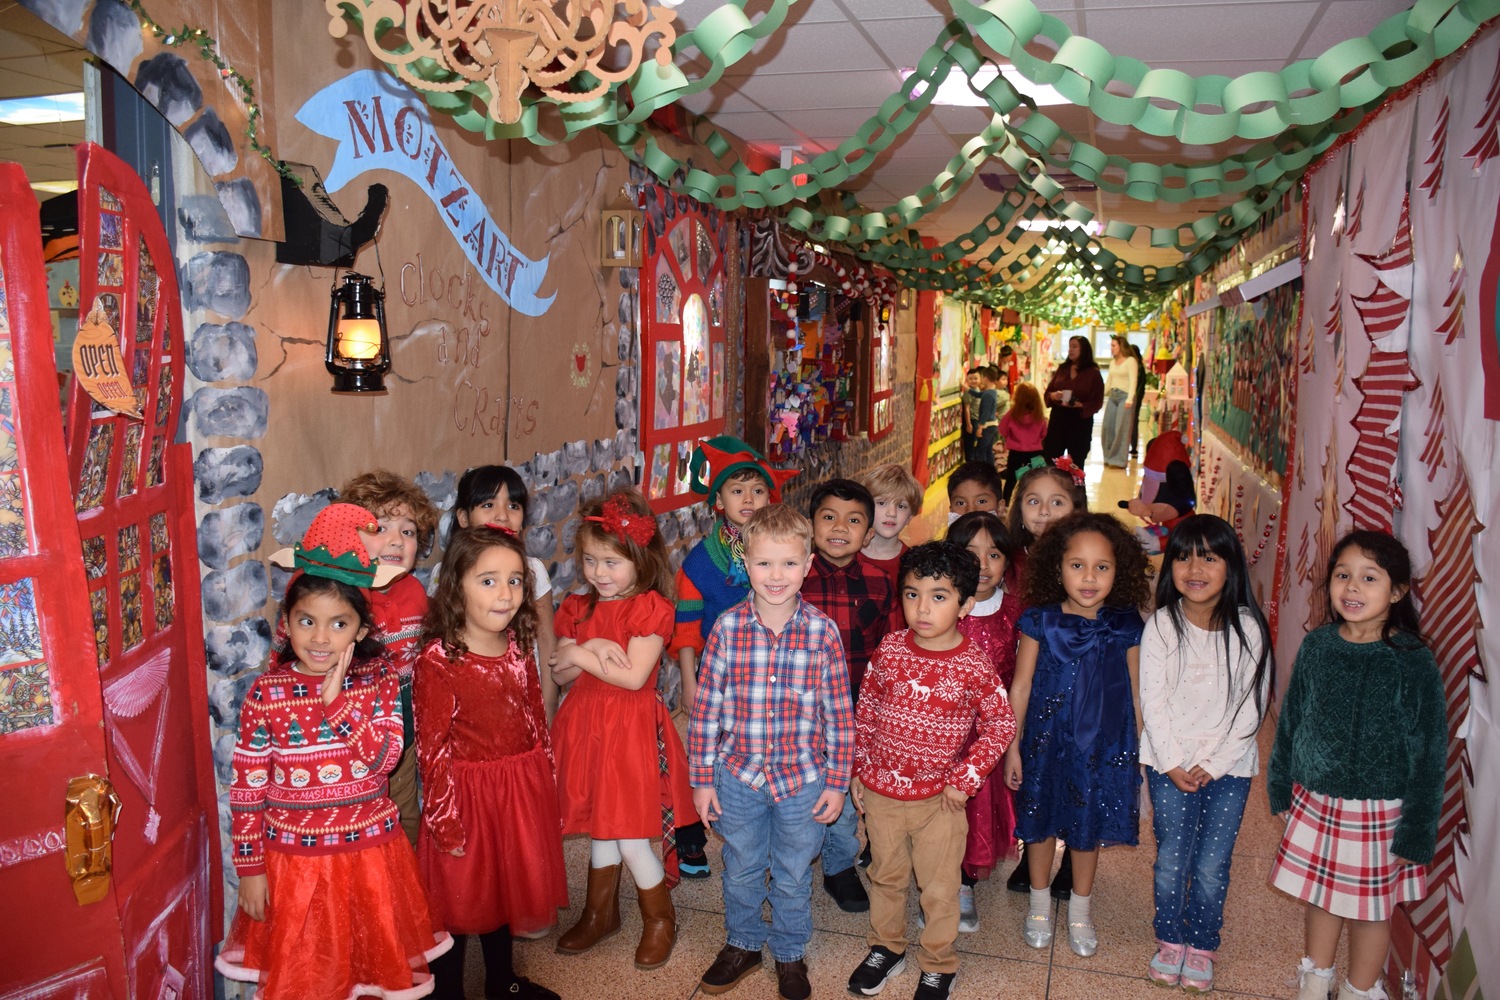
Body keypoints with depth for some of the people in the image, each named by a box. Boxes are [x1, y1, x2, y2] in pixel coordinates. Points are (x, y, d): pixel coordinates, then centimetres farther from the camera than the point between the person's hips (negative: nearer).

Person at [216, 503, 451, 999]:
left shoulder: (379, 680, -8)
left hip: (369, 854, 1)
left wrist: (337, 697, -24)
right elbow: (246, 788, -5)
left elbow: (383, 759, -19)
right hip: (293, 860, -1)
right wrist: (250, 867, -3)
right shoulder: (266, 693, -10)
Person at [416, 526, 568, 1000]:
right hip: (467, 794, -6)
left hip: (521, 790, 6)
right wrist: (445, 820, -15)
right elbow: (433, 747, -17)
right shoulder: (437, 660, -19)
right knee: (460, 897, 11)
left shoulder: (517, 649, 0)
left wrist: (546, 787, 10)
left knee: (506, 886, 22)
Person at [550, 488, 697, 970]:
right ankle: (600, 912, 37)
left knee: (630, 835, -1)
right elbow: (561, 673, 2)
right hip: (586, 725, 5)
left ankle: (660, 918, 23)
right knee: (600, 825, 17)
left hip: (632, 729, -5)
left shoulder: (651, 608, -12)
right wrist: (592, 648, -15)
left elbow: (634, 676, -20)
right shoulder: (577, 608, 6)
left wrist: (582, 656, -11)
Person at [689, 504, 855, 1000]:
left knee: (793, 876, 18)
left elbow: (839, 713, -5)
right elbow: (705, 708, -5)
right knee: (741, 870, 21)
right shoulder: (728, 628, -12)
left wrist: (836, 782, -2)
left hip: (802, 778, 0)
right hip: (739, 774, 1)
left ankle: (790, 954, 42)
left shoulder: (823, 632, -12)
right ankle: (742, 945, 45)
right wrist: (702, 778, -3)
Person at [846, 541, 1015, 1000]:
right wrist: (858, 770, 5)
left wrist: (964, 780, -10)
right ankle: (886, 948, 43)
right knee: (886, 875, 21)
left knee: (939, 889, 13)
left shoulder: (972, 665, -17)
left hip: (939, 797, -2)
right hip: (881, 790, 2)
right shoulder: (890, 650, -9)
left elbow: (1002, 725, -8)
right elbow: (866, 711, 2)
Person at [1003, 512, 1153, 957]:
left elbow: (1136, 692, 0)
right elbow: (1020, 686, -6)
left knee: (1089, 827, 16)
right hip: (1045, 740, -1)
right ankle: (1039, 904, 39)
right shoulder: (1040, 621, -14)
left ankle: (1080, 910, 39)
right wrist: (1012, 746, -3)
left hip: (1104, 744, 1)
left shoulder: (1125, 626, -10)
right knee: (1041, 821, 15)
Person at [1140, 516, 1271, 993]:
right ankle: (1169, 940, 26)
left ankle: (1202, 945, 26)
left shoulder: (1249, 630, -8)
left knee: (1212, 865, 4)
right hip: (1170, 762, 0)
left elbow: (1251, 708, -6)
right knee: (1172, 859, 5)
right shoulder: (1161, 626, -6)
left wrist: (1212, 765, -10)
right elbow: (1153, 702, -5)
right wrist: (1172, 764, -10)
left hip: (1229, 766, 0)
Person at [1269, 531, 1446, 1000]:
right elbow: (1290, 719, 7)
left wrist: (1417, 832, -9)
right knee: (1319, 894, 19)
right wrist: (1281, 785, 13)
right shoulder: (1316, 646, -4)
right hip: (1314, 802, 4)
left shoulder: (1414, 662, -15)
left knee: (1370, 907, 14)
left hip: (1377, 812, -3)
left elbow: (1429, 751, -11)